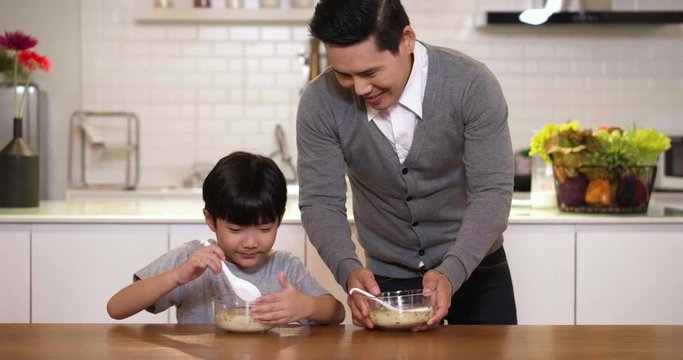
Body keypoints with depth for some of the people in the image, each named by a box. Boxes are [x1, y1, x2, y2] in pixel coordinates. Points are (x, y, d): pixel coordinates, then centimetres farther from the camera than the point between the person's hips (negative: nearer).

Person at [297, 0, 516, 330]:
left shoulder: (471, 85, -24)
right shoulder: (320, 103, -19)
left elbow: (492, 193, -24)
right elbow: (320, 202, -16)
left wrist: (451, 273, -38)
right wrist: (348, 270, -35)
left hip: (475, 268, -1)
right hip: (386, 278, 1)